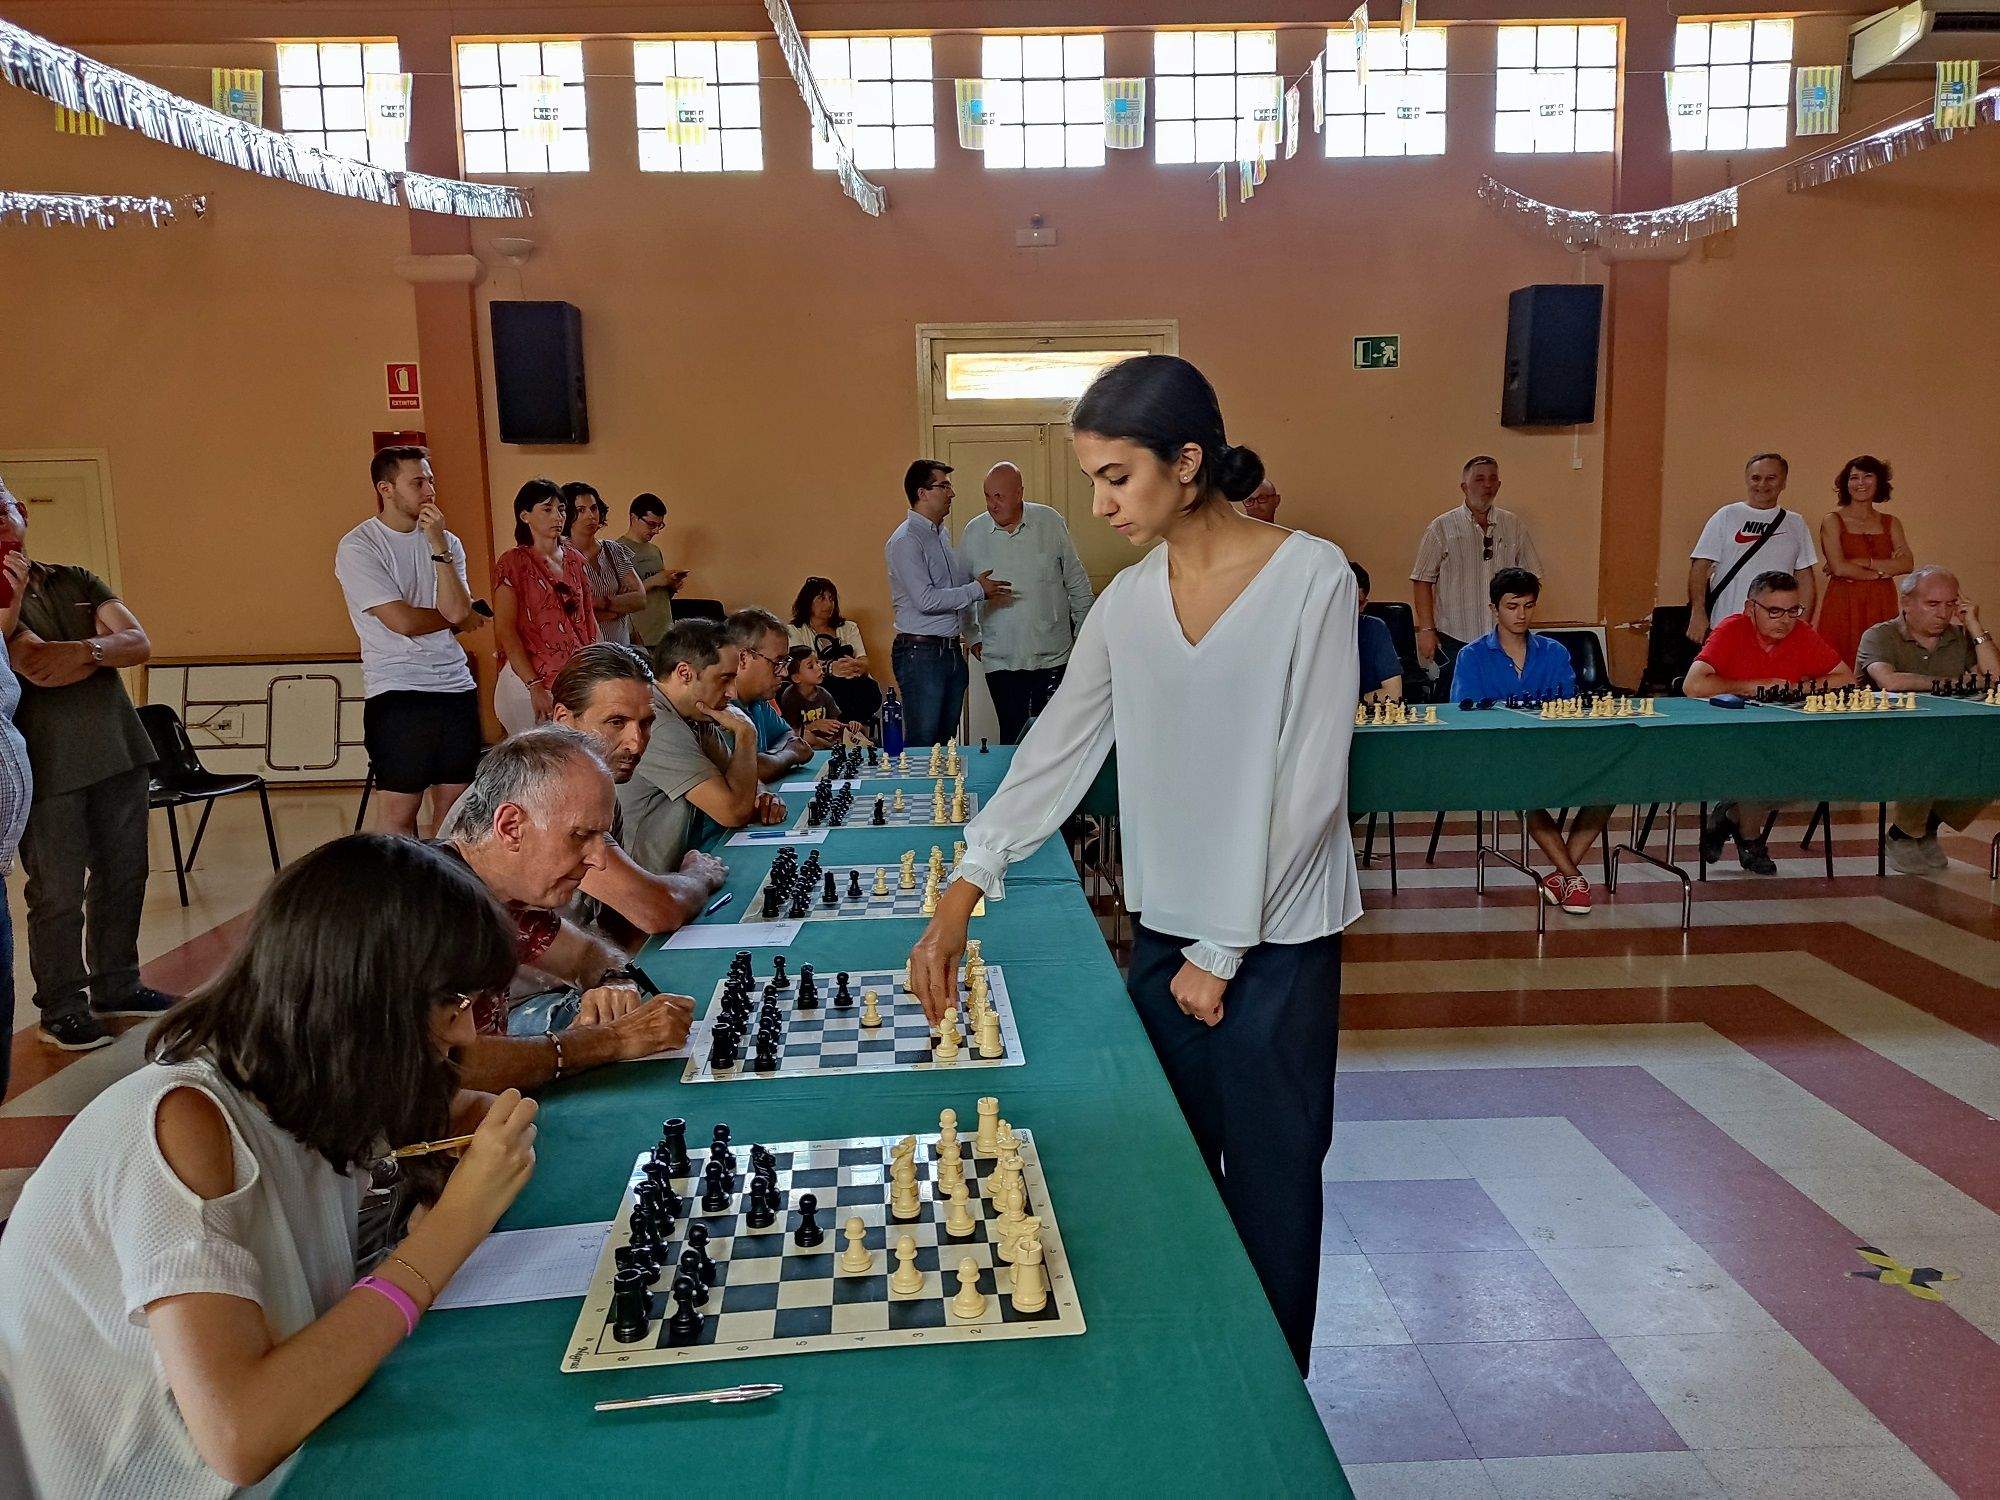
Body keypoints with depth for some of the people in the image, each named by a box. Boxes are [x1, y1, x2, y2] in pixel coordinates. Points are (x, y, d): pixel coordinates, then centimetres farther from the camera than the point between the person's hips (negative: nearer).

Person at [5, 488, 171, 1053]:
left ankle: (116, 986, 29)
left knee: (123, 876, 14)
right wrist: (107, 648, -13)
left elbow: (140, 644, -2)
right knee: (58, 894, 2)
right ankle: (60, 1009, 15)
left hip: (118, 751, 6)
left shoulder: (77, 581, 12)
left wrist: (83, 650, -18)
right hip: (49, 766, -5)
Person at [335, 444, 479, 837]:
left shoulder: (446, 542, 11)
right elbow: (402, 620, -13)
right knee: (398, 809, -3)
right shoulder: (357, 547, -4)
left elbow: (458, 610, -6)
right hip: (397, 691, -5)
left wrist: (438, 546, -10)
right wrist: (451, 616, 4)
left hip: (457, 686, 5)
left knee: (454, 803, 7)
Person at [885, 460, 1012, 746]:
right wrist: (977, 590, -13)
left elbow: (961, 583, 24)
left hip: (952, 650, 9)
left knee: (946, 739, 11)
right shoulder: (905, 540, -12)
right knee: (923, 743, -6)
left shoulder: (942, 534, 17)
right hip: (920, 654, -9)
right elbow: (926, 600, -19)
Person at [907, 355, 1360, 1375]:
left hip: (1276, 940, -5)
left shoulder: (1312, 578, -13)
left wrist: (1222, 953, -10)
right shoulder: (1128, 602, 3)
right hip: (1163, 929, 5)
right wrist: (959, 900, -4)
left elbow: (1307, 784, -14)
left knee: (1269, 1186, 6)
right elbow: (1054, 753, 4)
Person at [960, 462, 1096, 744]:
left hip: (1052, 654, -1)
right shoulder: (974, 532, 2)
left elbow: (1076, 581, 8)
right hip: (1000, 658, 1)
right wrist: (974, 636, 12)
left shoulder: (1050, 522, -1)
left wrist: (1084, 628, 9)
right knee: (1013, 734, 3)